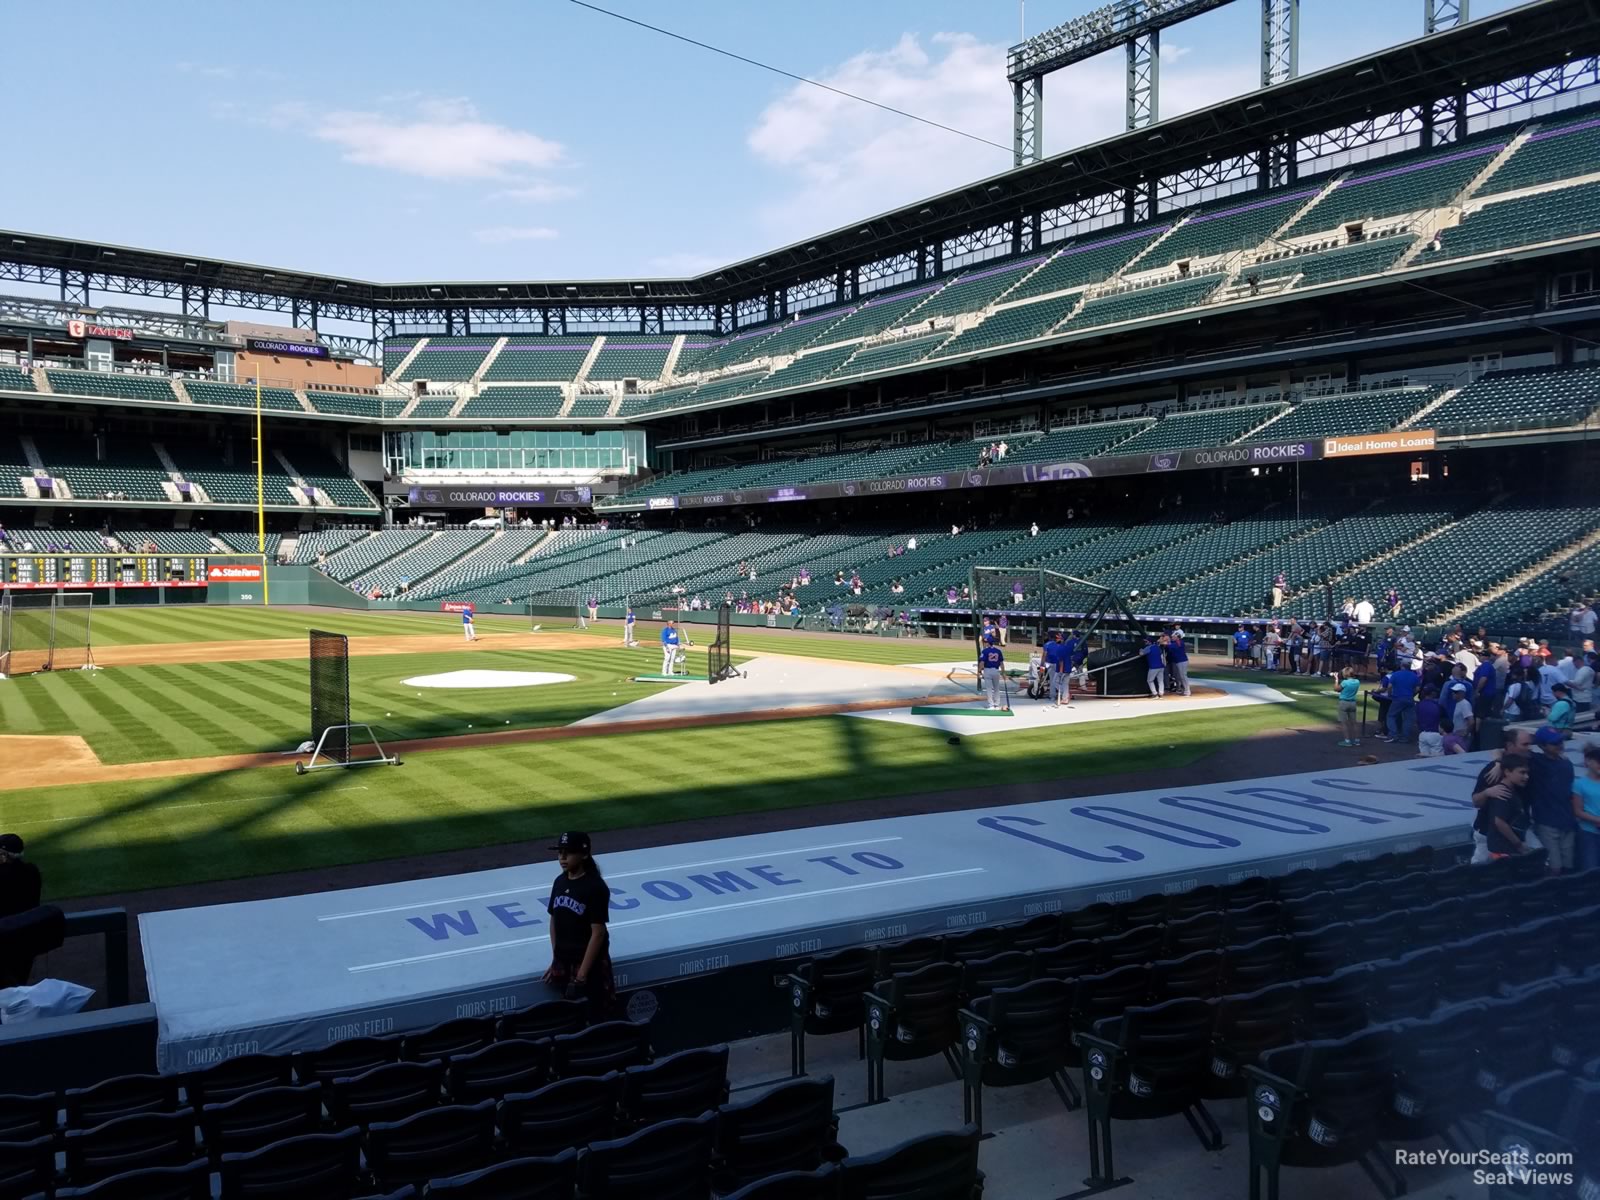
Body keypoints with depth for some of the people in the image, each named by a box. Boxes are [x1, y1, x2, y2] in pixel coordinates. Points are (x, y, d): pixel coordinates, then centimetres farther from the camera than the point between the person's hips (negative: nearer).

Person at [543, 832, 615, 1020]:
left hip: (590, 962, -6)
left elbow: (598, 932, -17)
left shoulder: (595, 887, -17)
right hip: (563, 962, 6)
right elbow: (554, 921, 12)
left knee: (597, 1018, 0)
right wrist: (555, 961, 10)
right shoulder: (559, 882, 4)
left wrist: (582, 973, -18)